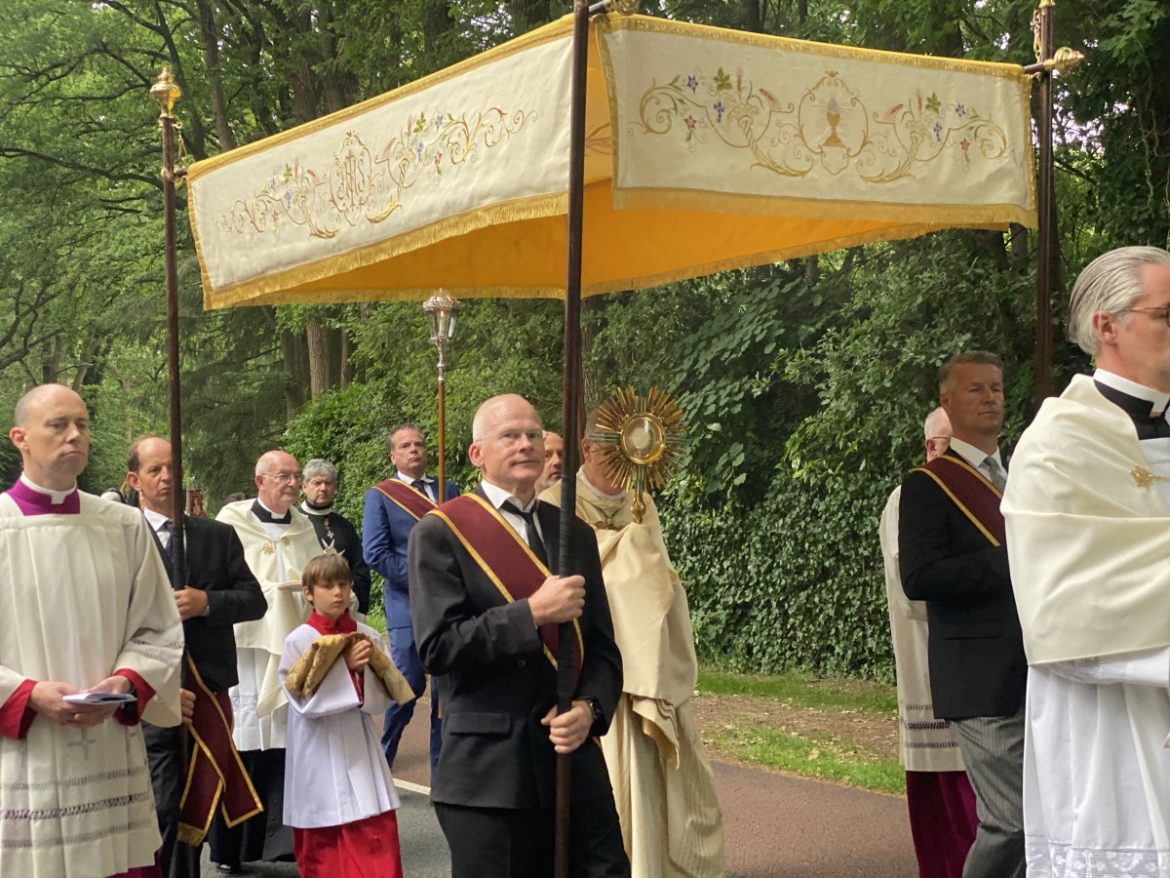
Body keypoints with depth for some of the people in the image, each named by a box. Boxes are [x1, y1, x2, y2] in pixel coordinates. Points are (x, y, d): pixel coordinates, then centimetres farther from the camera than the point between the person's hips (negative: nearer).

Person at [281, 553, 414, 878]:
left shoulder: (368, 637, 2)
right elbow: (305, 702, -14)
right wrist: (345, 667, -19)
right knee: (322, 843, 10)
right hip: (320, 757, -2)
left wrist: (364, 669, -16)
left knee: (377, 839, -4)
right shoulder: (298, 641, -7)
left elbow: (380, 701, 1)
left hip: (359, 752, 2)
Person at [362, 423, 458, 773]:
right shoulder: (380, 496, 3)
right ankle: (382, 760, 12)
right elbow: (375, 554, -6)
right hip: (408, 606, -4)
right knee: (409, 686, -6)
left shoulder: (448, 490, 14)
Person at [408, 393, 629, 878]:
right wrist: (533, 613, -17)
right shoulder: (440, 532, -3)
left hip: (575, 762, 4)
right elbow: (438, 648, -13)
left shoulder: (574, 533, 11)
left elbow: (601, 647, 11)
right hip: (489, 773, -4)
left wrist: (589, 708, -7)